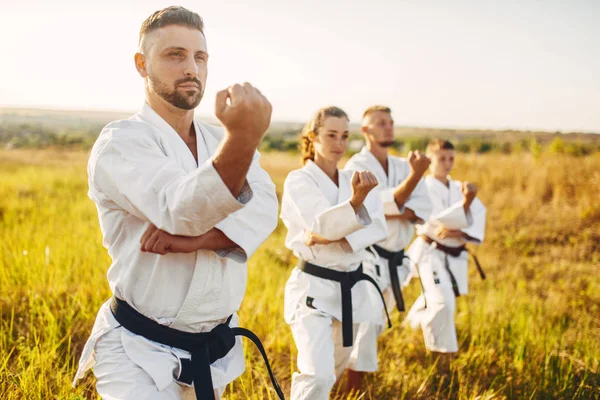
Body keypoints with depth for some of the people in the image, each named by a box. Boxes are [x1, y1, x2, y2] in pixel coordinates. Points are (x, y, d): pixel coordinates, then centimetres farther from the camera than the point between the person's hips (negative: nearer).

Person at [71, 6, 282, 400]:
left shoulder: (222, 140, 8)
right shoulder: (120, 142, -13)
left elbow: (263, 210, -10)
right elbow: (180, 209, -33)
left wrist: (196, 238, -29)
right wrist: (243, 140, -50)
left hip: (216, 347, 6)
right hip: (138, 352, -6)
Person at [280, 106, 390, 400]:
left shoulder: (354, 180, 7)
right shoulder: (298, 181, -10)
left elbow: (376, 228, -9)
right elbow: (322, 225, -26)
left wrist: (333, 237, -24)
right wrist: (357, 199, -43)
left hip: (351, 288, 6)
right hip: (313, 289, -6)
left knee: (333, 371, 21)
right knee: (318, 376, -21)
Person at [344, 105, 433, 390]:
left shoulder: (403, 166, 9)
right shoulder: (356, 166, -10)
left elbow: (423, 209, -3)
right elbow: (386, 203, -24)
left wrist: (391, 213, -20)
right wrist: (415, 175, -35)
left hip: (395, 260, 7)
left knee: (377, 324, 18)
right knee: (364, 324, -11)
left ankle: (353, 369, 38)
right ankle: (354, 389, 0)